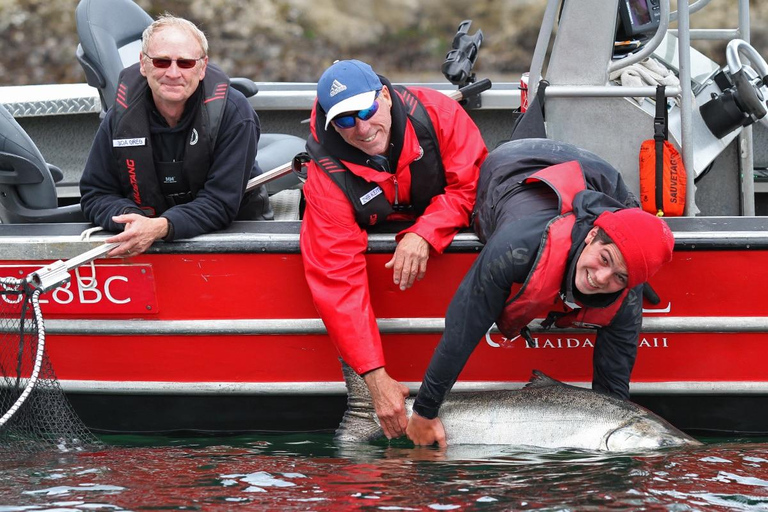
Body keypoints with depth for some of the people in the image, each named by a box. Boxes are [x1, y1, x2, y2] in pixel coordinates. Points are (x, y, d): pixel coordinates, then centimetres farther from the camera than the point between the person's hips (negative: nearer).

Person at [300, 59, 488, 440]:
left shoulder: (436, 112, -26)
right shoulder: (327, 176, -29)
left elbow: (474, 183, -18)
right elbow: (337, 281, -34)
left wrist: (423, 235, -37)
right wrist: (377, 379, -40)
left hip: (442, 222, 2)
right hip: (374, 235, -2)